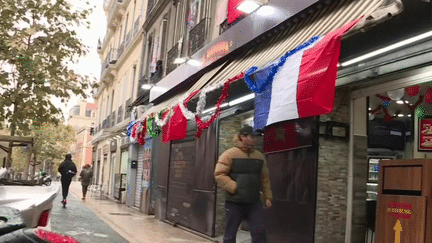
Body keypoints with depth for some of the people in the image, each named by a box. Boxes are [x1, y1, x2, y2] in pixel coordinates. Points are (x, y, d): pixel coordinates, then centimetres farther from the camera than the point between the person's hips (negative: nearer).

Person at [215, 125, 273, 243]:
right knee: (230, 233, 7)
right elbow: (219, 174, -10)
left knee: (259, 232, -1)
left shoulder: (259, 156, 11)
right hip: (234, 203, -4)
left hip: (254, 203, 4)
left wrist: (267, 196, 12)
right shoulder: (229, 154, -6)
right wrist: (234, 187, -17)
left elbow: (264, 179, 16)